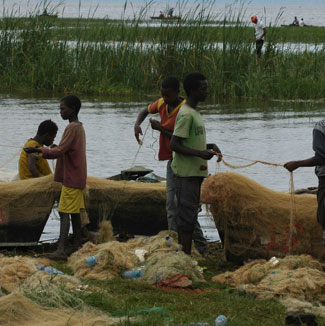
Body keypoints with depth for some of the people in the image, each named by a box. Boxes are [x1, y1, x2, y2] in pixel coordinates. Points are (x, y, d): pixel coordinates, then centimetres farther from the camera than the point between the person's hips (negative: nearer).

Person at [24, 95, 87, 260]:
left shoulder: (72, 128, -16)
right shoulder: (79, 127, 15)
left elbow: (60, 151, -21)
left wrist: (39, 150, -13)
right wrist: (47, 152, 19)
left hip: (71, 179, -10)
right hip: (78, 178, 10)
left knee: (64, 213, -14)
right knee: (75, 213, 15)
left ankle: (61, 250, -22)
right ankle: (77, 245, 20)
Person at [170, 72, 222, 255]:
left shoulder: (195, 113, 16)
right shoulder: (186, 115, -16)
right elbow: (174, 144, -20)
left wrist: (210, 146, 9)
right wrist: (200, 153, -26)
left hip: (196, 172, 10)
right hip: (187, 173, -10)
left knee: (188, 214, 12)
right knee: (188, 214, -8)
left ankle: (183, 252, 17)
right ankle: (186, 256, -7)